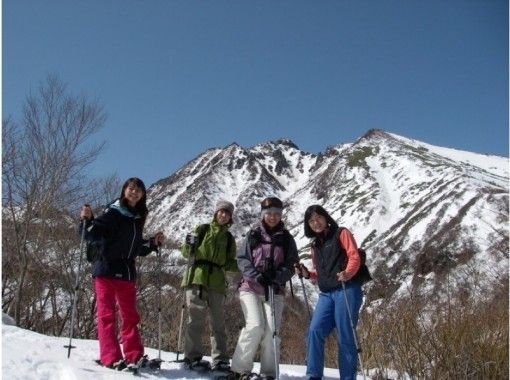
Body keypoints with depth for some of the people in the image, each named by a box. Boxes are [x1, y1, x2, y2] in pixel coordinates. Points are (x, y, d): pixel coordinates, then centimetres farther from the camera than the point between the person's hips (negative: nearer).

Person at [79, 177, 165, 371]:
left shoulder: (138, 218, 12)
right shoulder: (112, 213, -6)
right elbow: (91, 235, -13)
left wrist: (153, 243, 6)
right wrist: (86, 220, -30)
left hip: (127, 272, 7)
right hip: (106, 269, -7)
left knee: (130, 315, 9)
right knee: (107, 314, -6)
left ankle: (134, 357, 14)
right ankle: (110, 358, -7)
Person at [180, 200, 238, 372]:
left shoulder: (229, 238, 16)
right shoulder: (202, 229, 7)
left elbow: (229, 264, 17)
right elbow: (186, 252, 7)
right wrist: (189, 245, -16)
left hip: (217, 282, 3)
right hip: (196, 278, -3)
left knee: (218, 322, 3)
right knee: (196, 318, -10)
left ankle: (220, 360, 7)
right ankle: (192, 357, -4)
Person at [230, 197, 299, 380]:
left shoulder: (286, 238, 7)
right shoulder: (253, 234, 5)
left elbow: (291, 265, 2)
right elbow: (242, 259, 1)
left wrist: (276, 276, -17)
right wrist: (256, 275, -16)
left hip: (275, 291, 1)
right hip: (251, 287, -1)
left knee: (271, 330, -10)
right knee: (255, 326, -15)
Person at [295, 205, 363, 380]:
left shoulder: (341, 233, 6)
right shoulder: (315, 245, 23)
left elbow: (354, 256, -7)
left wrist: (348, 273, -25)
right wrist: (307, 274, 6)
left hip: (347, 291, -5)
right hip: (326, 294, 5)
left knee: (345, 337, -6)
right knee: (315, 331, -10)